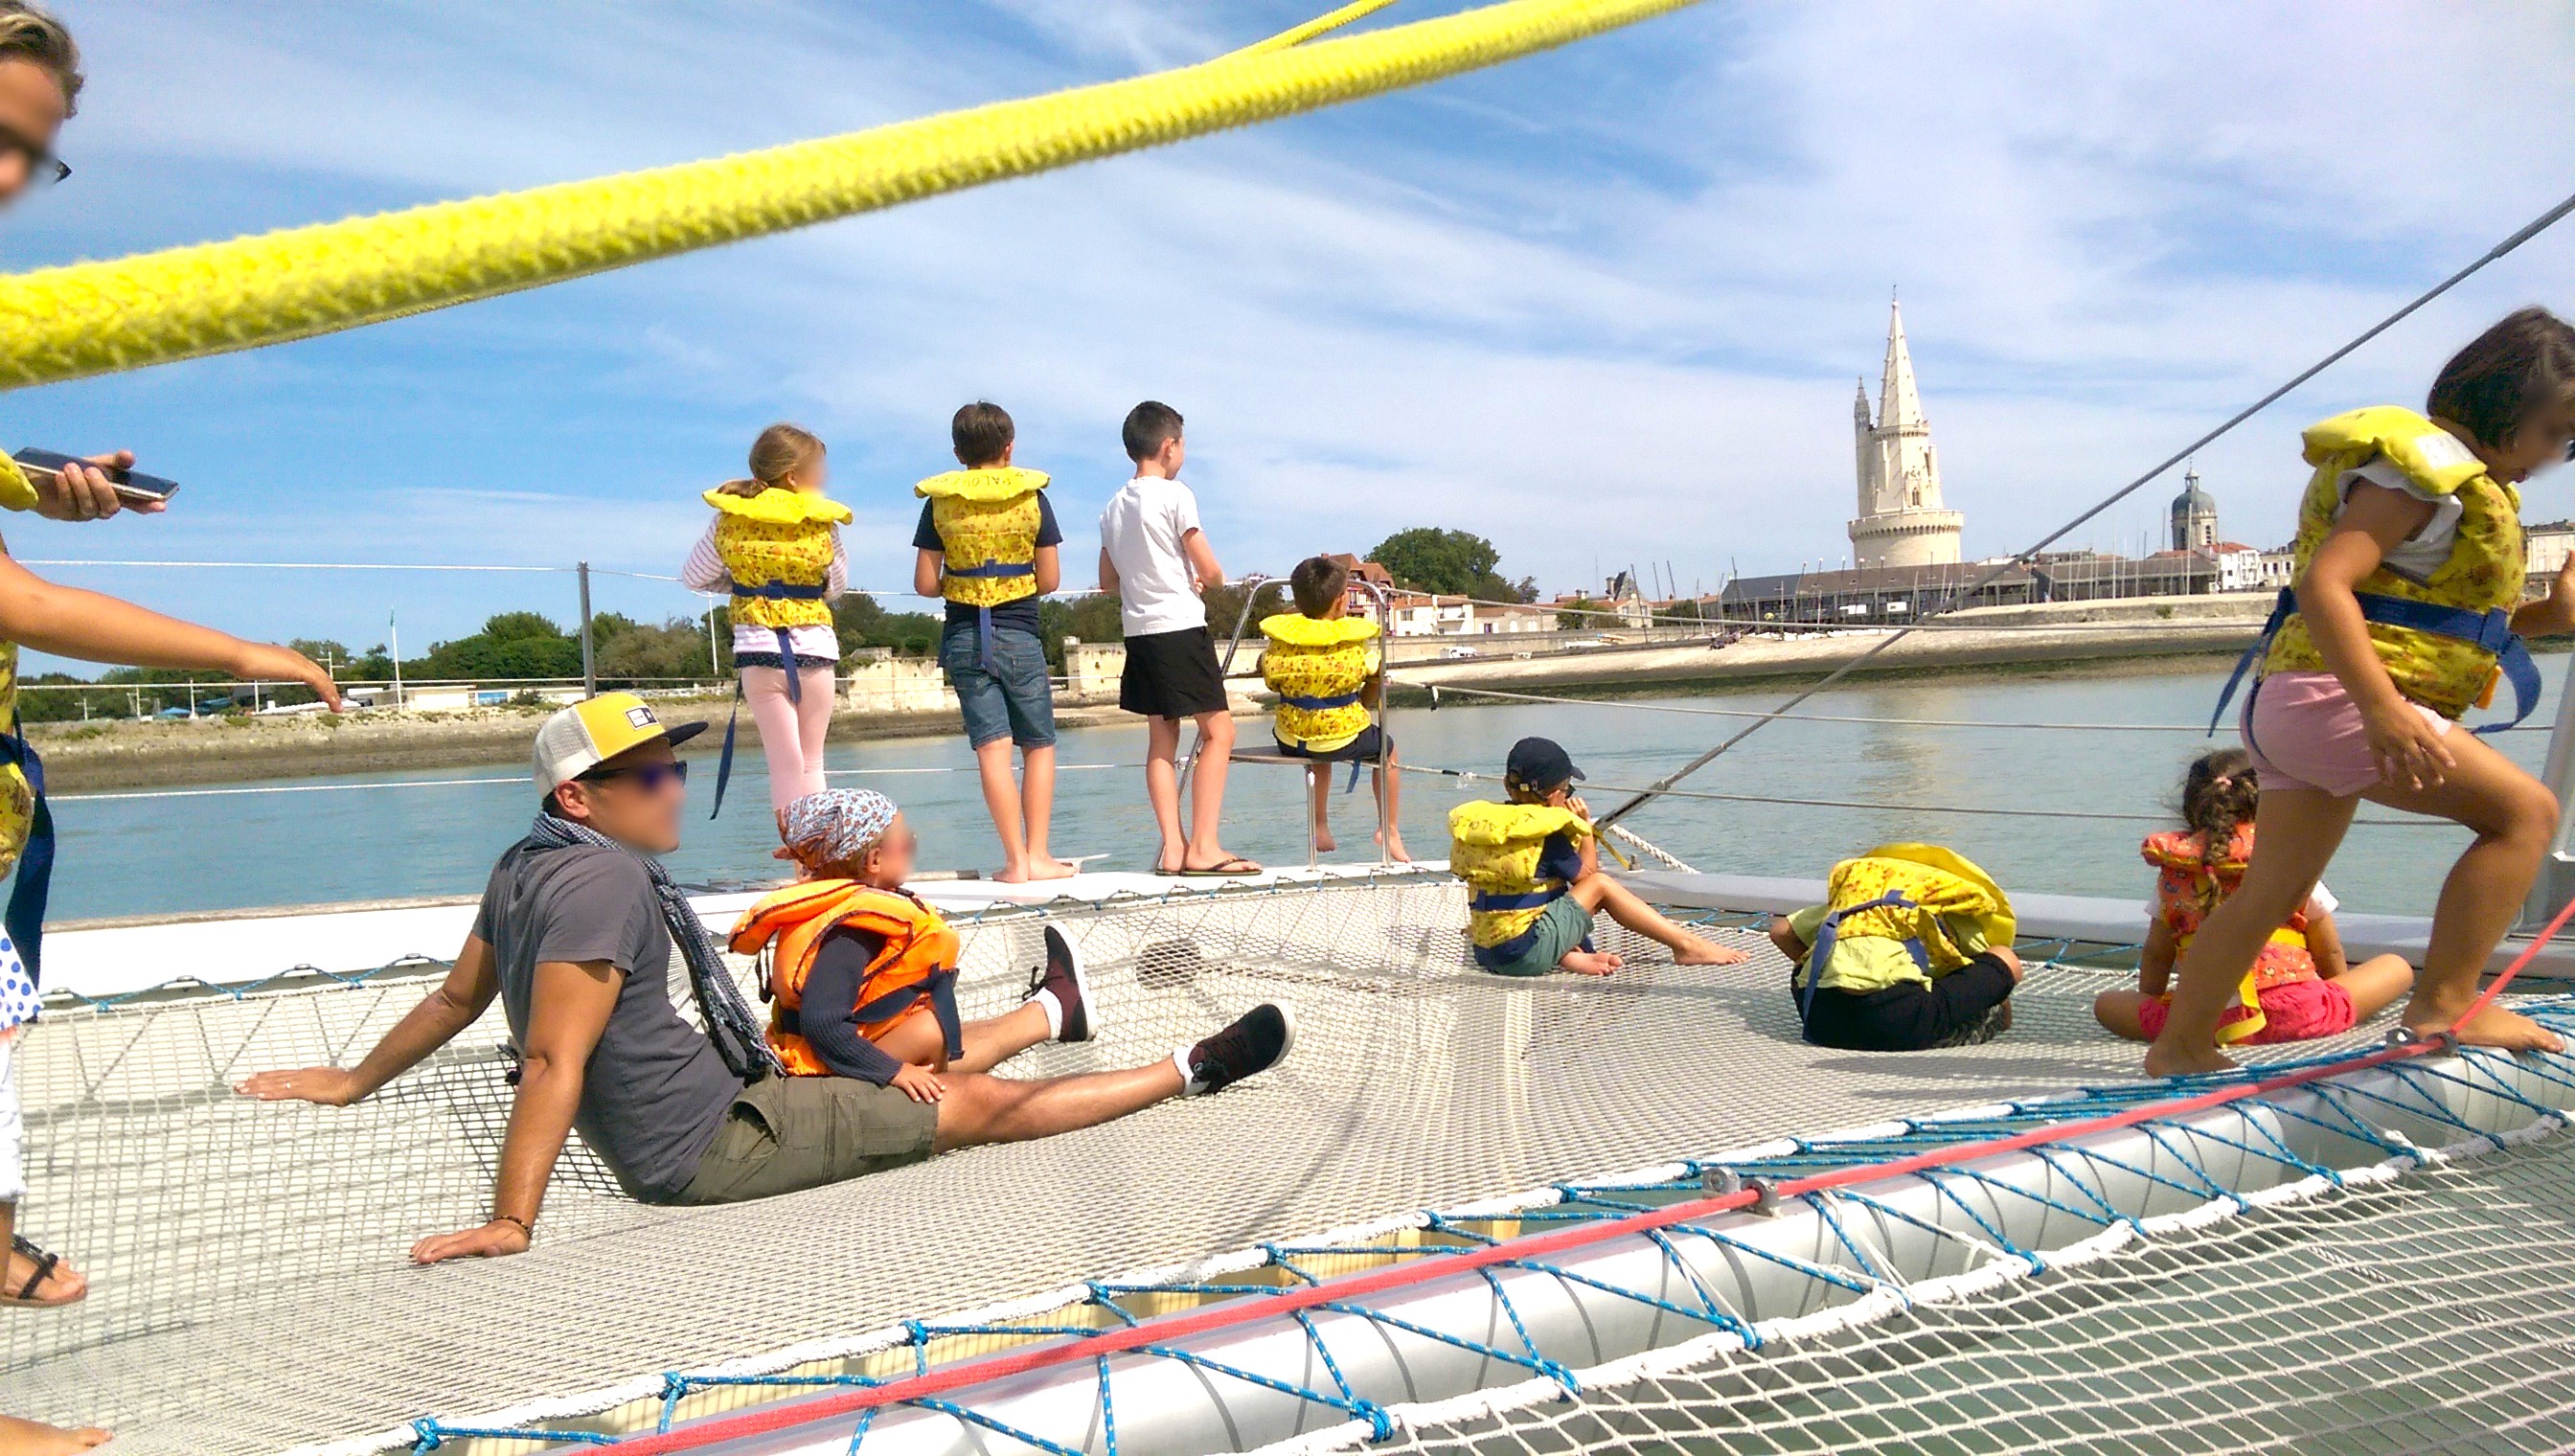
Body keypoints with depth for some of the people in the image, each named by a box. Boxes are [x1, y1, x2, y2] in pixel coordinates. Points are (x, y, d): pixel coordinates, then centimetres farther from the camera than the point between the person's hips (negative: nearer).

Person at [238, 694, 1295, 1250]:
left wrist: (353, 1081, 30)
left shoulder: (526, 866, 7)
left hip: (716, 1099, 9)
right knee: (981, 1107, -2)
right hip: (713, 1148, -9)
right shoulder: (606, 879, -23)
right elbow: (554, 1060, -28)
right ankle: (1191, 1070, 7)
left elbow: (456, 997, 16)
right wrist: (512, 1222, -30)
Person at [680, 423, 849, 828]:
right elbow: (838, 586, 6)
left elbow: (693, 578, 9)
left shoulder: (729, 518, 1)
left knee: (786, 763, 4)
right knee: (811, 763, 12)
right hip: (815, 648, -1)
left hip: (758, 648, 1)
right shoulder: (824, 524, -4)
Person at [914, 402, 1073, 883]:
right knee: (1038, 745, 9)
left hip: (964, 639, 1)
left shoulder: (939, 501, 1)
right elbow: (1049, 579, -2)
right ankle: (1038, 855, 5)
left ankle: (1016, 860, -5)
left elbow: (925, 584, -1)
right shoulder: (1031, 496, -1)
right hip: (1020, 636, -1)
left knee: (992, 747, -1)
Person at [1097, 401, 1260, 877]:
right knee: (1218, 730, -3)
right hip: (1181, 628, -7)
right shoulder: (1175, 495, -9)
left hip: (1138, 632, 7)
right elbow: (1212, 572, -9)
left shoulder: (1114, 507, 12)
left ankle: (1173, 847, 4)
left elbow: (1108, 581, 19)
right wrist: (1203, 582, 12)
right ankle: (1203, 847, -8)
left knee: (1162, 736, 9)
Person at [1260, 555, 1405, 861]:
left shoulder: (1280, 633, -6)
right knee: (1387, 749, 28)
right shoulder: (1355, 637, -11)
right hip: (1345, 737, -3)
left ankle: (1321, 828, 39)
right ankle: (1389, 830, 30)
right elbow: (1377, 684, 2)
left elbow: (1271, 681, 6)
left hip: (1289, 740, 3)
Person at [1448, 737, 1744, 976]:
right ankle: (1687, 945, 6)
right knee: (1601, 885, 4)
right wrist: (1584, 826, 12)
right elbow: (1586, 872, 4)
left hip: (1486, 952, 7)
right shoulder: (1547, 835, -12)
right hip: (1526, 954, -7)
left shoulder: (1479, 822, 6)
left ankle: (1568, 956, 7)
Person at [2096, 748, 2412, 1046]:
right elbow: (2330, 952, 17)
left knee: (2105, 1002, 19)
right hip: (2294, 1011, 1)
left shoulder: (2173, 868, 13)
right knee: (2398, 968, 20)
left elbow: (2156, 955, 16)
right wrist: (2338, 999, 35)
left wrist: (2149, 1007, 31)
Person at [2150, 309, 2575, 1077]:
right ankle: (2444, 1005, -10)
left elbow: (2448, 617, 26)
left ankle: (2180, 1046, 20)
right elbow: (2324, 583, -24)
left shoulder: (2465, 482, 21)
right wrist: (2383, 708, -32)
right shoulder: (2428, 464, -11)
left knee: (2271, 896, 13)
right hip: (2331, 697, -11)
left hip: (2296, 707, 11)